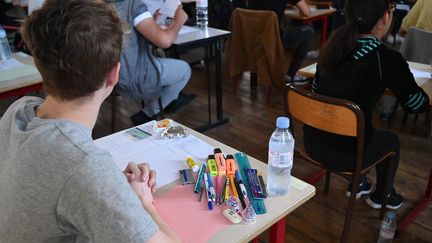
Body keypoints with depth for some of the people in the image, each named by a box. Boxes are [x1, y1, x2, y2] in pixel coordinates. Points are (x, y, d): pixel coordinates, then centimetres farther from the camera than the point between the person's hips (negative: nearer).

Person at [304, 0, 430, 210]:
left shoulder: (334, 45, -2)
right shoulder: (387, 58, -18)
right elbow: (416, 104, -4)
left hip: (313, 140, 5)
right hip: (345, 152, -5)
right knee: (391, 139, 27)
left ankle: (357, 183, 51)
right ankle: (381, 197, 49)